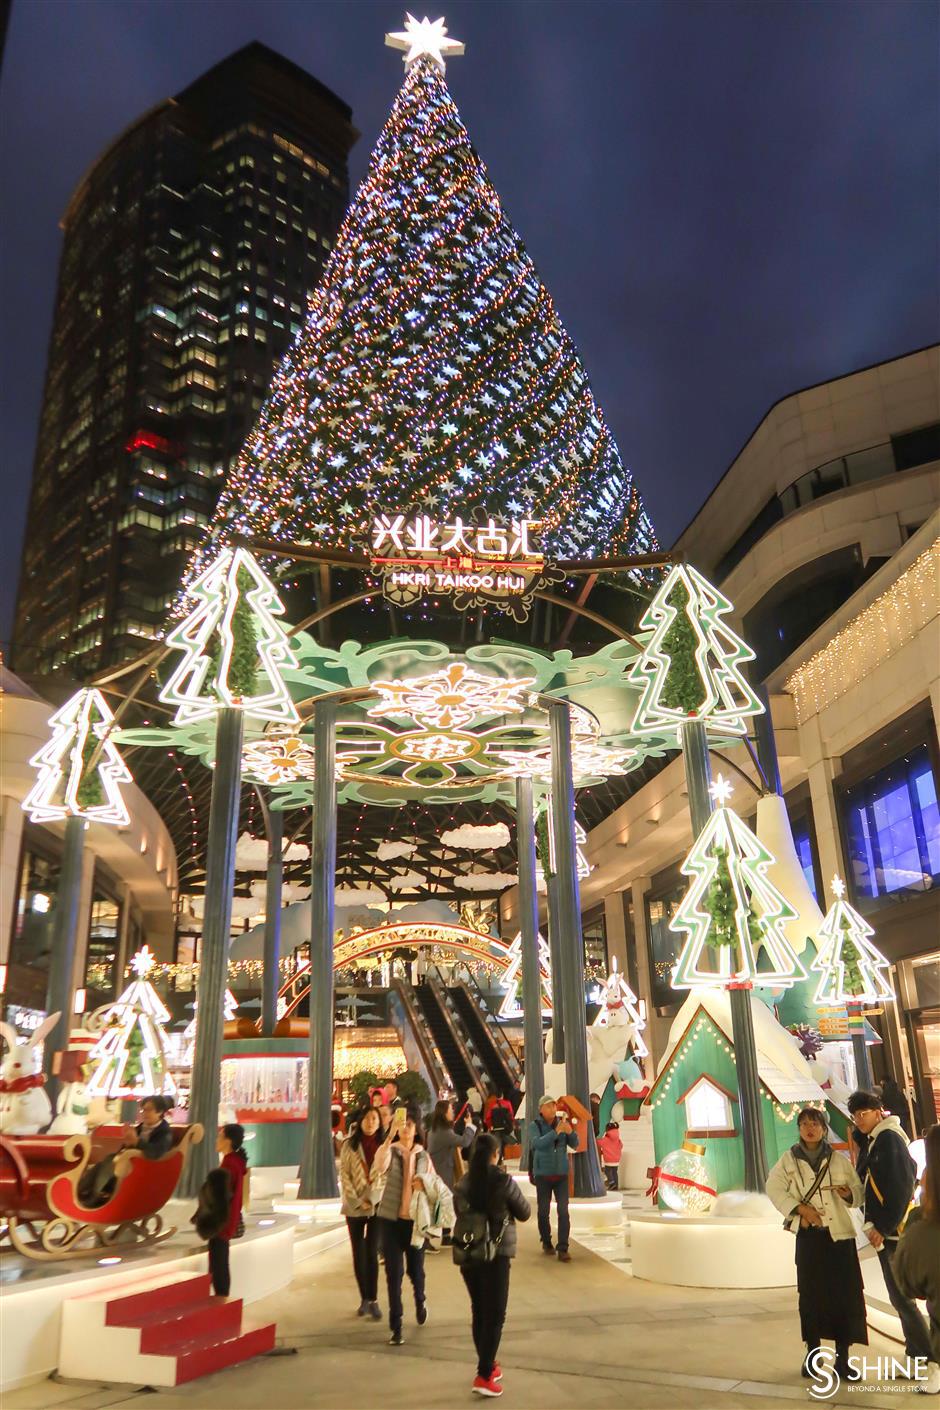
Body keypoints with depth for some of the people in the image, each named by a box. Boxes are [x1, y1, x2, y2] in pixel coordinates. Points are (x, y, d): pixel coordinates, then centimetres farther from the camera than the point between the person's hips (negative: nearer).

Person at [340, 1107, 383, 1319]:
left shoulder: (384, 1146, 0)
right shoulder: (349, 1145, -1)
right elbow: (344, 1176, -3)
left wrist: (374, 1199, -8)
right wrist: (357, 1201, -11)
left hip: (377, 1205, -1)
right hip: (354, 1206, 1)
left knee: (371, 1253, -5)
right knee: (358, 1253, 7)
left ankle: (372, 1300, 4)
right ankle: (364, 1299, 19)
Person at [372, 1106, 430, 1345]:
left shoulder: (423, 1156, 3)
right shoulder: (390, 1151, -7)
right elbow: (379, 1166, -31)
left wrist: (425, 1184, -12)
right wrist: (390, 1136, -44)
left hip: (415, 1219, 2)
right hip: (391, 1218, -2)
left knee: (416, 1268, 13)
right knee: (393, 1273, -1)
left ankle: (420, 1300, 45)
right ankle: (396, 1327, 11)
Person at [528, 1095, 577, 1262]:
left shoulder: (562, 1123, -1)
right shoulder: (535, 1126, -8)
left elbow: (575, 1145, -2)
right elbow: (538, 1143, -25)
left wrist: (570, 1132, -23)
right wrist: (556, 1131, -33)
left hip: (561, 1174, 1)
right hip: (543, 1174, -1)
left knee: (563, 1211, -6)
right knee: (544, 1211, 8)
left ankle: (563, 1249, -2)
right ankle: (546, 1242, 29)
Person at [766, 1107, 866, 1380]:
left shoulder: (839, 1159, 4)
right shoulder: (788, 1159, 4)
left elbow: (859, 1192, 7)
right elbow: (774, 1188, 2)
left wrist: (849, 1194, -16)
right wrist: (800, 1207, -10)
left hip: (839, 1233, 0)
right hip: (808, 1234, 0)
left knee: (845, 1294, -3)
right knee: (810, 1293, 3)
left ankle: (842, 1357, 6)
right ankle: (812, 1352, 17)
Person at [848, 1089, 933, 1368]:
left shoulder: (890, 1139, -13)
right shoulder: (871, 1143, 14)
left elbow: (901, 1187, -18)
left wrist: (884, 1227, -16)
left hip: (896, 1231, -9)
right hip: (883, 1232, 9)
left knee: (902, 1296, -5)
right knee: (899, 1297, 14)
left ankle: (928, 1360, 3)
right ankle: (916, 1357, 23)